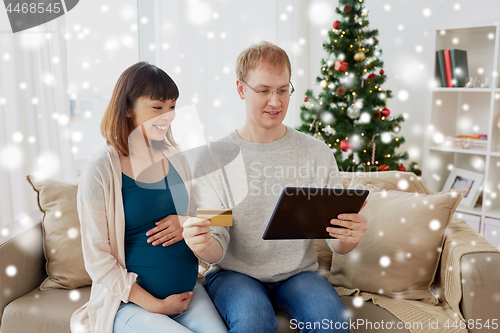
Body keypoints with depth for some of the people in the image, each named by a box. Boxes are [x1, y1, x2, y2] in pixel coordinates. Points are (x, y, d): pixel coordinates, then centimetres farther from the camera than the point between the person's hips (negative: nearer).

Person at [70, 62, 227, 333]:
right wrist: (155, 305, -12)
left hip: (189, 291, 4)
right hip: (130, 301, -4)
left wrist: (187, 226, -8)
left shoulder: (176, 160, 4)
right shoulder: (100, 171, -11)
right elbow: (97, 259, -10)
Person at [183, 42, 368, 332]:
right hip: (234, 273, -1)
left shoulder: (318, 154, 0)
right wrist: (203, 245, -31)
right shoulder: (214, 159, -6)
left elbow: (337, 244, -1)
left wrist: (350, 238, -25)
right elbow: (217, 250, -7)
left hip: (298, 272, 2)